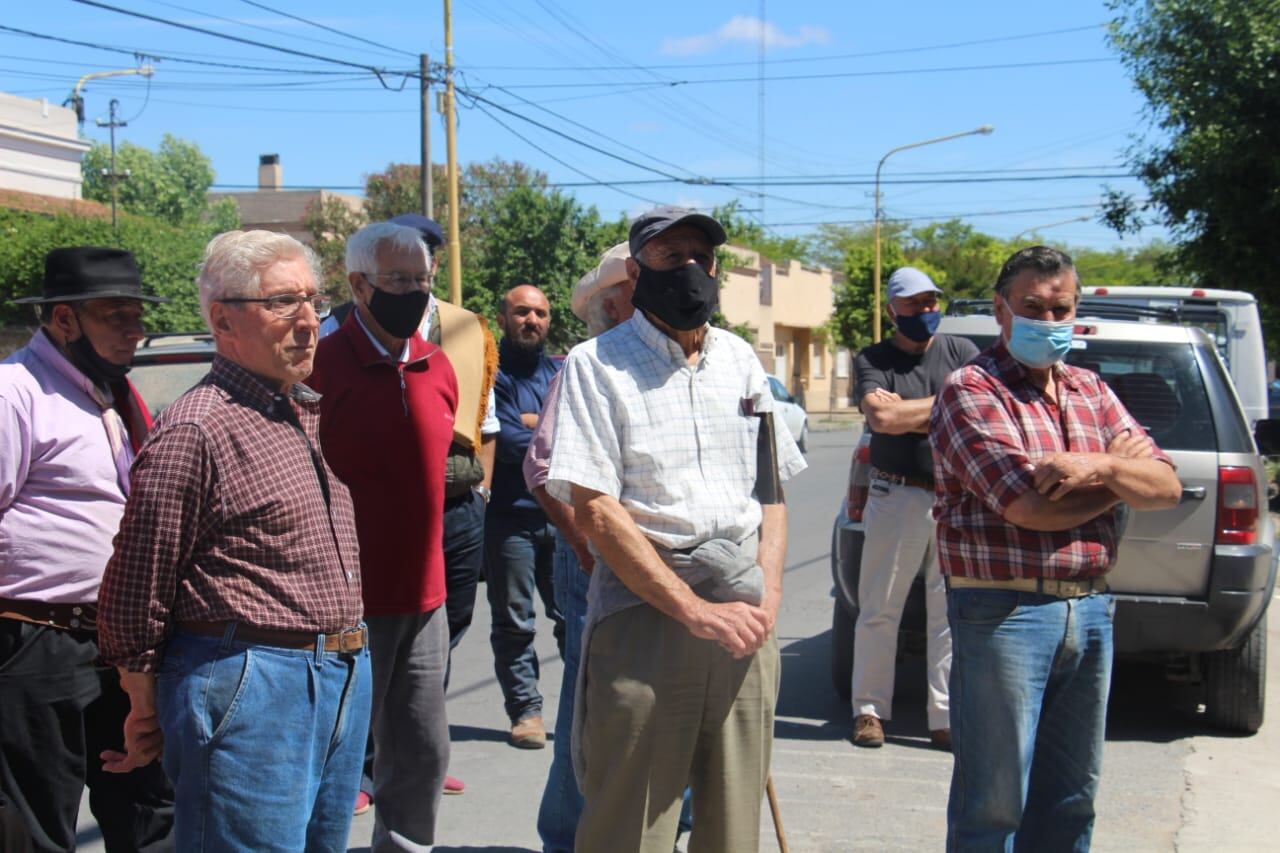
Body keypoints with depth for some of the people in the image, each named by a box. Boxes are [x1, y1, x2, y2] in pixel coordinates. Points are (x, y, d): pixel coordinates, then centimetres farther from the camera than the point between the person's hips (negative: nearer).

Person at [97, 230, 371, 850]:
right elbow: (137, 590, -10)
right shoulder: (195, 432, -14)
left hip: (344, 681, 9)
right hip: (248, 687, -8)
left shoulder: (313, 412, 13)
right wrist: (146, 713, -3)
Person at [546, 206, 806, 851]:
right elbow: (594, 511, -11)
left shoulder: (739, 359, 15)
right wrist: (695, 610, -15)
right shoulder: (597, 364, -3)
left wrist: (769, 593, 0)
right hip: (644, 618, -5)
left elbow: (772, 485, 17)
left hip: (744, 623, 5)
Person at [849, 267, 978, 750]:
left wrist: (906, 413, -10)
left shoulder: (961, 352, 10)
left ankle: (946, 718, 9)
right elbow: (880, 417, -14)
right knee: (879, 611, 3)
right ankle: (869, 710, 14)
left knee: (950, 612, 3)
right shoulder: (873, 360, 4)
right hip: (896, 498, -1)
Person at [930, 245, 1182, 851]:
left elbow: (1167, 487, 6)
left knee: (1071, 801, 15)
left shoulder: (1091, 392, 14)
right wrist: (1118, 475, -3)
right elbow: (1027, 506, -19)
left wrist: (1099, 468, -14)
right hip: (1005, 612, -7)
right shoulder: (971, 390, -8)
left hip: (1090, 610, 7)